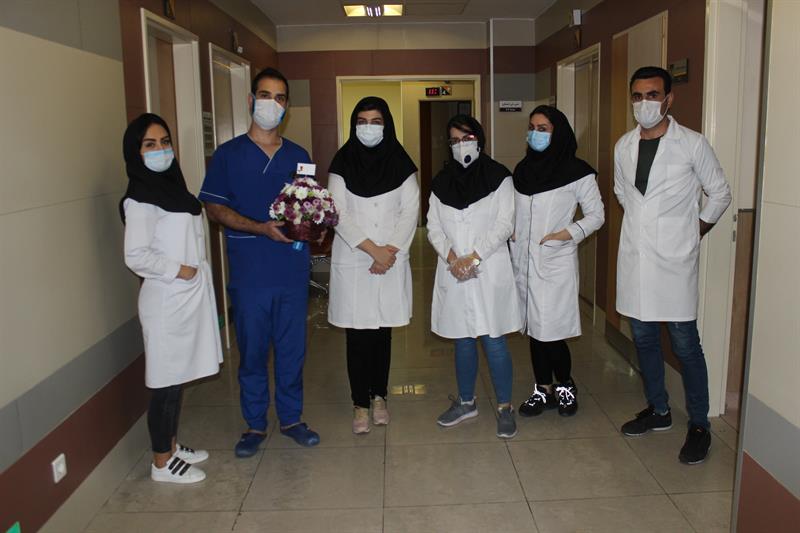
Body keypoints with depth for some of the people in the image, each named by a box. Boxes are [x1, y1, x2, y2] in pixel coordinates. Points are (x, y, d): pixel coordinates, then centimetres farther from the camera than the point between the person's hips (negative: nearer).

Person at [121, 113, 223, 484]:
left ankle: (172, 445, 30)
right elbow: (136, 256, -21)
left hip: (188, 296, 8)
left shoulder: (172, 186, 13)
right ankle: (162, 462, 14)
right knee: (166, 380, 1)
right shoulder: (140, 198, -14)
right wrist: (177, 270, -15)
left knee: (177, 377, 16)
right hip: (167, 300, -8)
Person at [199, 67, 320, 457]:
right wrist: (261, 228, -18)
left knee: (292, 349, 11)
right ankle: (255, 424, 25)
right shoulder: (228, 154, 1)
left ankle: (291, 418, 28)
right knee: (252, 352, 8)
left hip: (293, 269, 3)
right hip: (249, 272, -2)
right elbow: (215, 207, -4)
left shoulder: (298, 155, 10)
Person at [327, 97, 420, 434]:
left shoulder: (400, 163, 3)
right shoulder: (343, 163, 0)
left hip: (391, 261, 1)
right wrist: (373, 249, -14)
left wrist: (391, 251, -12)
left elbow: (410, 211, -1)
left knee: (383, 331, 9)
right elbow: (339, 214, -7)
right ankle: (360, 404, 15)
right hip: (352, 262, -1)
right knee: (358, 334, 3)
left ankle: (379, 396, 25)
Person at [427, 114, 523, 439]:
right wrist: (451, 257, -11)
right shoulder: (441, 183, 9)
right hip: (453, 273, 4)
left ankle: (505, 407, 14)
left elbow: (505, 224, -7)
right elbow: (434, 228, 5)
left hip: (489, 271, -3)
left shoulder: (499, 178, -1)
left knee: (493, 341, -2)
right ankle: (466, 402, 28)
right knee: (462, 340, 13)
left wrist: (473, 256, -15)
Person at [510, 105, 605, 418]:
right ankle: (543, 390, 24)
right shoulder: (522, 169, 11)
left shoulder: (576, 171, -5)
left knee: (551, 331, -5)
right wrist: (510, 230, 4)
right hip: (524, 261, 5)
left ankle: (565, 386, 19)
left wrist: (568, 233, -13)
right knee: (533, 328, 10)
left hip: (556, 262, -5)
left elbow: (596, 215, -1)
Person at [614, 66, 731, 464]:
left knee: (684, 343, 0)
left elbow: (720, 194, 4)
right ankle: (658, 410, 31)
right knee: (643, 337, 13)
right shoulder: (624, 146, 7)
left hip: (674, 260, -5)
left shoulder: (692, 144, -7)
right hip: (635, 258, 5)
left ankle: (699, 425, 15)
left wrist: (694, 231, 2)